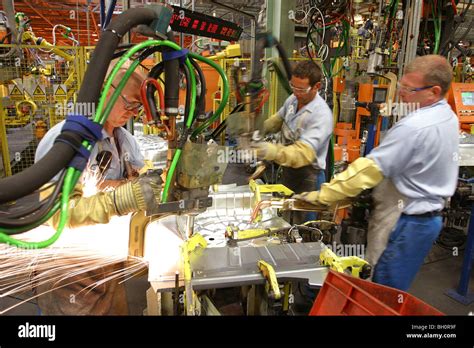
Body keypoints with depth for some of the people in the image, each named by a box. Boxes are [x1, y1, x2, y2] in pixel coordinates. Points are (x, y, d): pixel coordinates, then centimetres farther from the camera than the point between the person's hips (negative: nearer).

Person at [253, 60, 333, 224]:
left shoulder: (322, 115, -27)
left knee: (302, 223, 5)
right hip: (287, 169, 8)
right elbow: (278, 119, 18)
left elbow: (305, 153, -37)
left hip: (308, 176, -7)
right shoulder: (293, 99, -3)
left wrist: (274, 152, -52)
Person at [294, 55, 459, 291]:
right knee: (396, 291, 21)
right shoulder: (448, 117, 7)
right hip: (430, 216, 10)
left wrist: (322, 196, -19)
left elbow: (369, 169, -25)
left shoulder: (413, 127, -25)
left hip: (407, 222, -9)